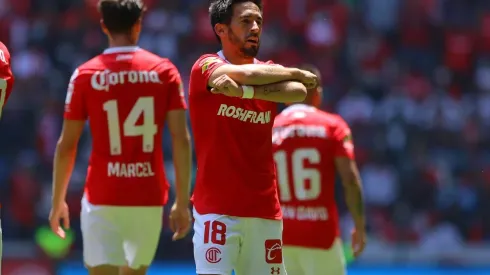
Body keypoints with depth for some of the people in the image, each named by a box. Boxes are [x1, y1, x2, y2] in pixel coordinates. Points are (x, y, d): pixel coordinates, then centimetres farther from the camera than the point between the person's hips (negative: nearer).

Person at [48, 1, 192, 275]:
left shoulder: (85, 75, -2)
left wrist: (58, 201, 12)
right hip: (149, 199, 2)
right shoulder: (165, 71, 1)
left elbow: (67, 145, 1)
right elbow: (181, 140, -3)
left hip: (102, 200, -2)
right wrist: (182, 201, 3)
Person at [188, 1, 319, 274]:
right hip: (218, 208, -5)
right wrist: (299, 74, -5)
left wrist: (243, 90, -27)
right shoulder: (206, 66, -3)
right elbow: (248, 74, -22)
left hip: (265, 211, 5)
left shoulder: (269, 73, 10)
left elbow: (298, 92, -12)